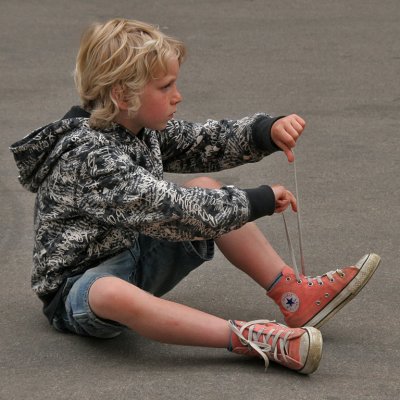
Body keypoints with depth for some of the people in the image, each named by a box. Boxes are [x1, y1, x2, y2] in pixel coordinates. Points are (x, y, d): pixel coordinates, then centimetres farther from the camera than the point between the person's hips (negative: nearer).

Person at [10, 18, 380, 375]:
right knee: (114, 294, -44)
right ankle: (250, 338, -48)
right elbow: (165, 211, -33)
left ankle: (294, 295, -6)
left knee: (205, 188, 2)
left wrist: (268, 131, -15)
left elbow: (208, 142, 6)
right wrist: (256, 202, -25)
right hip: (78, 287, -9)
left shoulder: (141, 130, 2)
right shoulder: (89, 156, -26)